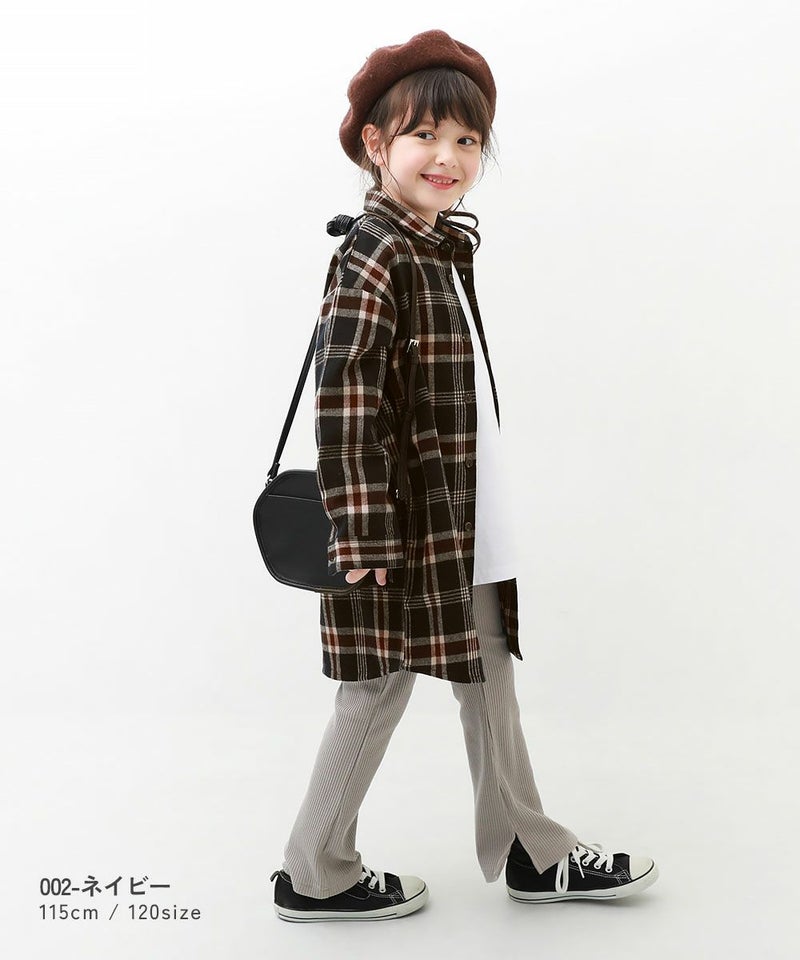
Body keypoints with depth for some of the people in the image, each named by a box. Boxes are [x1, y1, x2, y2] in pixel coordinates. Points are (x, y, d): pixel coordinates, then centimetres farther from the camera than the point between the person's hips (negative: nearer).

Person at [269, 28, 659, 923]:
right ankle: (313, 874, 22)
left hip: (462, 516, 10)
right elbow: (344, 406, -23)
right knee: (381, 684, 3)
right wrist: (366, 538, -24)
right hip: (403, 516, -9)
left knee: (488, 674, 16)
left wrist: (471, 517, 17)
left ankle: (531, 853, 32)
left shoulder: (445, 245, 12)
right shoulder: (373, 258, -18)